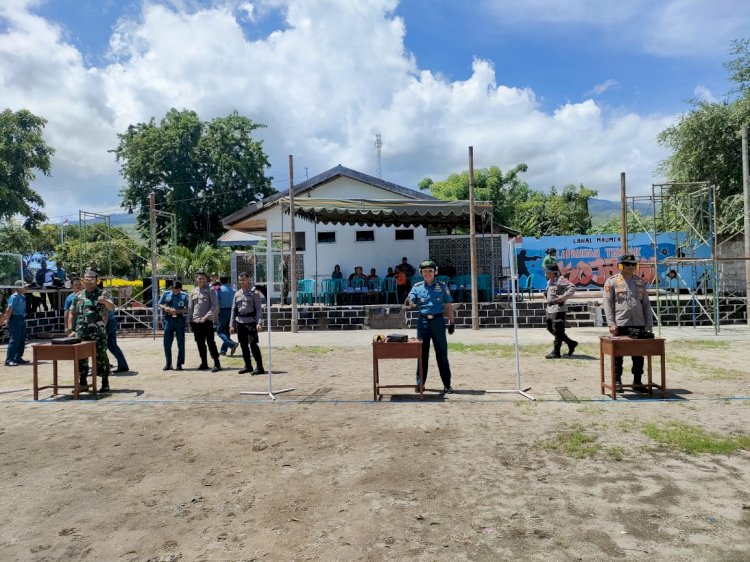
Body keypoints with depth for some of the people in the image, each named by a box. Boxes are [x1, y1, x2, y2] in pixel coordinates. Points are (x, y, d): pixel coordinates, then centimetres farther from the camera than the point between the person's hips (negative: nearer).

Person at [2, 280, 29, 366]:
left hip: (21, 319, 9)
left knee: (22, 340, 14)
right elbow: (9, 309, -16)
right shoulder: (14, 297, -13)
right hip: (15, 318, -9)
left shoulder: (22, 297, 14)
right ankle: (9, 360, -7)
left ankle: (18, 358, 24)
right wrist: (7, 320, -17)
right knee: (14, 340, -9)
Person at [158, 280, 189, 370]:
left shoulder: (184, 296, -2)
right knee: (167, 342, 4)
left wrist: (178, 311, -19)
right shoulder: (166, 294, 4)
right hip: (168, 319, 2)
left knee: (181, 342, 3)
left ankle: (180, 364, 13)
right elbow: (159, 304, 11)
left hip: (180, 320, -2)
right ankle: (168, 364, 16)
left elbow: (187, 309, -4)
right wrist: (165, 308, -10)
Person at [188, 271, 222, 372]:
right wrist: (189, 321, 11)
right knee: (200, 344, 11)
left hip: (207, 321, -5)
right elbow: (190, 308, 15)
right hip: (196, 322, 5)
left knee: (211, 343, -6)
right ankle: (204, 363, 21)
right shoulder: (193, 292, 11)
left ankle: (217, 364, -3)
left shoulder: (210, 291, -2)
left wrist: (206, 317, -16)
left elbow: (214, 305, -9)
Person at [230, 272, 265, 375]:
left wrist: (259, 323, -17)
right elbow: (233, 310, 16)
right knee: (243, 345, 9)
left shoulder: (254, 292, -1)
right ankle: (248, 366, 19)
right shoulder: (237, 294, 14)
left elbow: (259, 308, -6)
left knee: (253, 344, -9)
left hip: (250, 321, -6)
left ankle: (259, 367, -3)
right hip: (239, 322, 6)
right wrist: (232, 325, 11)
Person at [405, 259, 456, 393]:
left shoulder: (442, 286, 4)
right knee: (422, 354, 6)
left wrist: (452, 323, 2)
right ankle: (420, 383, 15)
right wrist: (409, 303, -26)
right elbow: (410, 305, -2)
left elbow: (449, 306, 6)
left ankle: (447, 384, 8)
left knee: (442, 353, 2)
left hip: (438, 321, -1)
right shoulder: (417, 287, 5)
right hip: (423, 322, 1)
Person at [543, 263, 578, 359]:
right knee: (551, 328, 14)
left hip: (558, 309, -10)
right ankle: (571, 343, 26)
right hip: (550, 309, 10)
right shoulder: (550, 281, 15)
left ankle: (556, 352, 3)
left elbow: (572, 288, -21)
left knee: (557, 331, -4)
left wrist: (563, 297, -24)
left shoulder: (560, 280, -13)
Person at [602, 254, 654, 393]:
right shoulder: (612, 281, 0)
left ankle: (637, 382, 19)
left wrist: (649, 324, 6)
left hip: (638, 324, 4)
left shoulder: (640, 282, 13)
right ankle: (617, 382, 13)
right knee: (618, 354, 3)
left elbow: (646, 304, 13)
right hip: (620, 324, -4)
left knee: (639, 354, 8)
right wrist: (611, 323, -12)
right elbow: (607, 303, -4)